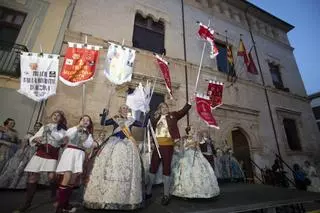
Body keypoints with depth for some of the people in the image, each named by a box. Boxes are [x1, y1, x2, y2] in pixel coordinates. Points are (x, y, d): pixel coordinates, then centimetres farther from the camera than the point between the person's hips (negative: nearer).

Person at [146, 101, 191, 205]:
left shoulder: (173, 115, 11)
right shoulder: (155, 117, 14)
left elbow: (184, 111, 7)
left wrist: (189, 102, -1)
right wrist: (156, 115, -3)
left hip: (168, 144, -2)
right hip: (156, 144, 2)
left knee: (166, 168, 2)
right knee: (153, 167, 9)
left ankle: (166, 195, 12)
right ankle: (148, 192, 24)